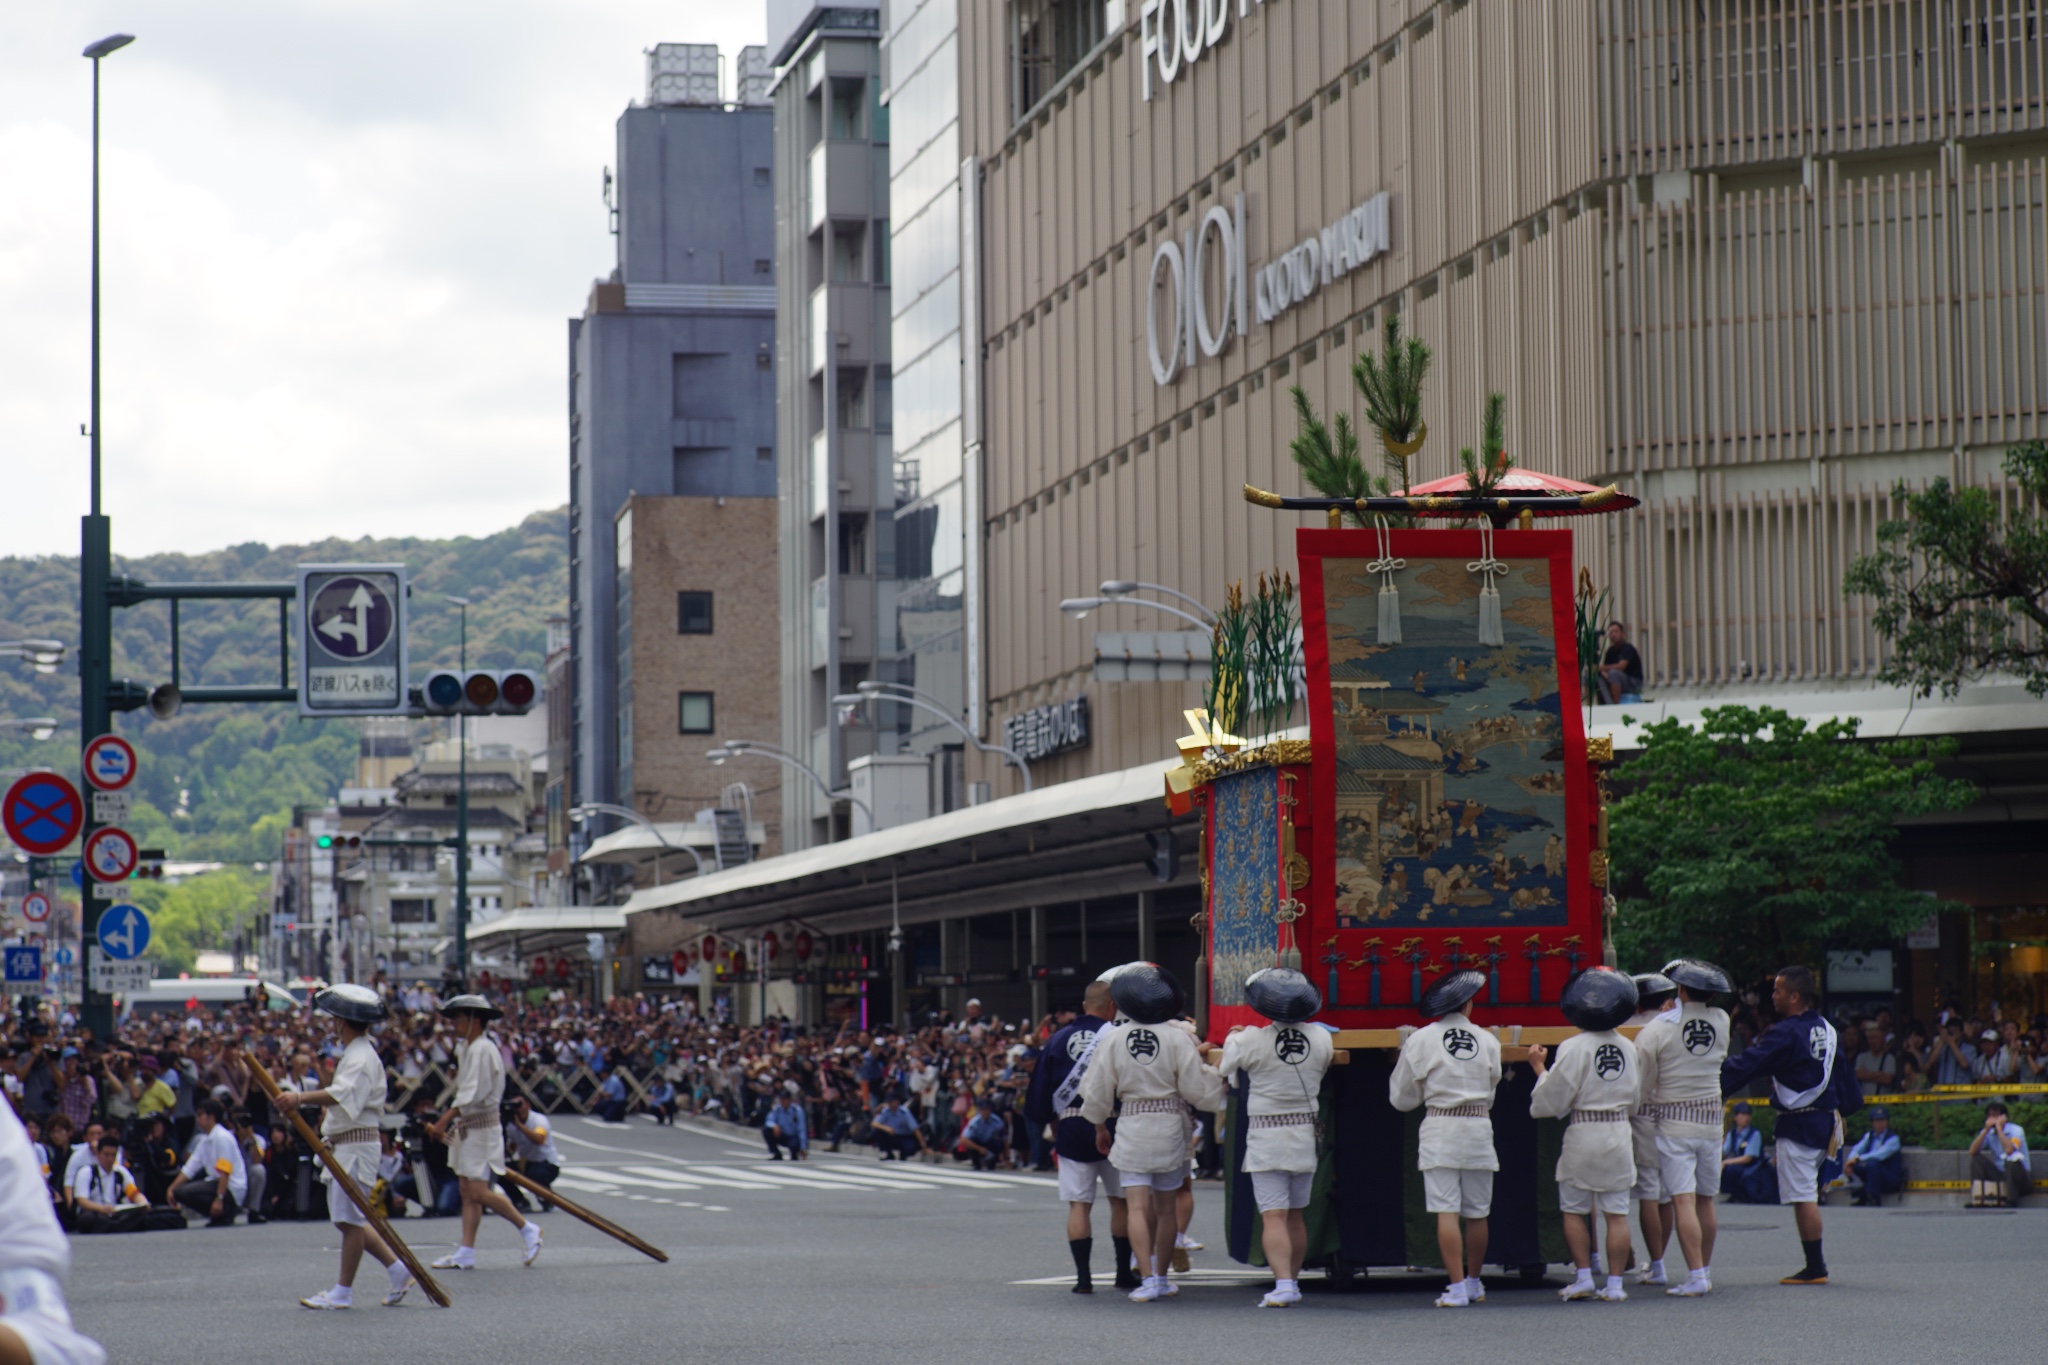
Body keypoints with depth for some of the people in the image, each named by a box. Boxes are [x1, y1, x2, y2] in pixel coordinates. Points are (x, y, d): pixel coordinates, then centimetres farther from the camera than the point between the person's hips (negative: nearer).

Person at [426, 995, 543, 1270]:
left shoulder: (482, 1049, -16)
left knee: (479, 1191, -12)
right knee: (468, 1192, 7)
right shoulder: (470, 1048, 16)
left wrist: (446, 1119, -24)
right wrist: (448, 1122, 11)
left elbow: (475, 1094, -23)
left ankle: (527, 1229, 2)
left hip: (482, 1126, -10)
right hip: (468, 1126, 10)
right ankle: (465, 1253, 6)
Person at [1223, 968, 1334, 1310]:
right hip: (1306, 1133, 4)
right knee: (1296, 1215, 16)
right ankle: (1292, 1282, 24)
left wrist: (1232, 1038, 17)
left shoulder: (1250, 1041, -15)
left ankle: (1283, 1284, -20)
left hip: (1266, 1136, -4)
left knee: (1273, 1215, -8)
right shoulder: (1322, 1038, -3)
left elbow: (1223, 1073, -1)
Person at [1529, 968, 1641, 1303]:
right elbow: (1634, 1098, 13)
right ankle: (1615, 1284, 3)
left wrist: (1540, 1068, 4)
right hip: (1620, 1134, 4)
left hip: (1583, 1136, -4)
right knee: (1617, 1213, 5)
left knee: (1574, 1210, 9)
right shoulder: (1628, 1047, 4)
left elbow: (1552, 1101, -9)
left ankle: (1584, 1278, 5)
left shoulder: (1574, 1048, -12)